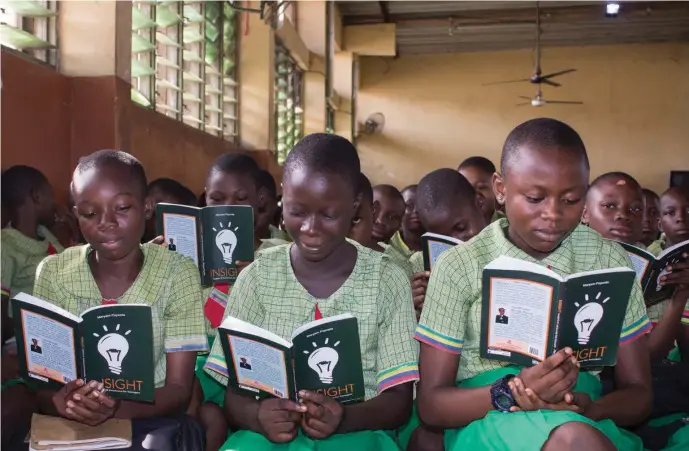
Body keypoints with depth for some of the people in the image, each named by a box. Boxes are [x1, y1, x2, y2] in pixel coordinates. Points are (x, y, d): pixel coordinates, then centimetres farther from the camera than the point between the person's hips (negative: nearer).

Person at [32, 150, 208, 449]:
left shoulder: (177, 273, -5)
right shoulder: (52, 273, 1)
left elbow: (179, 390, -6)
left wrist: (117, 407, -26)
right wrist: (58, 401, -24)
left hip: (150, 419, -1)